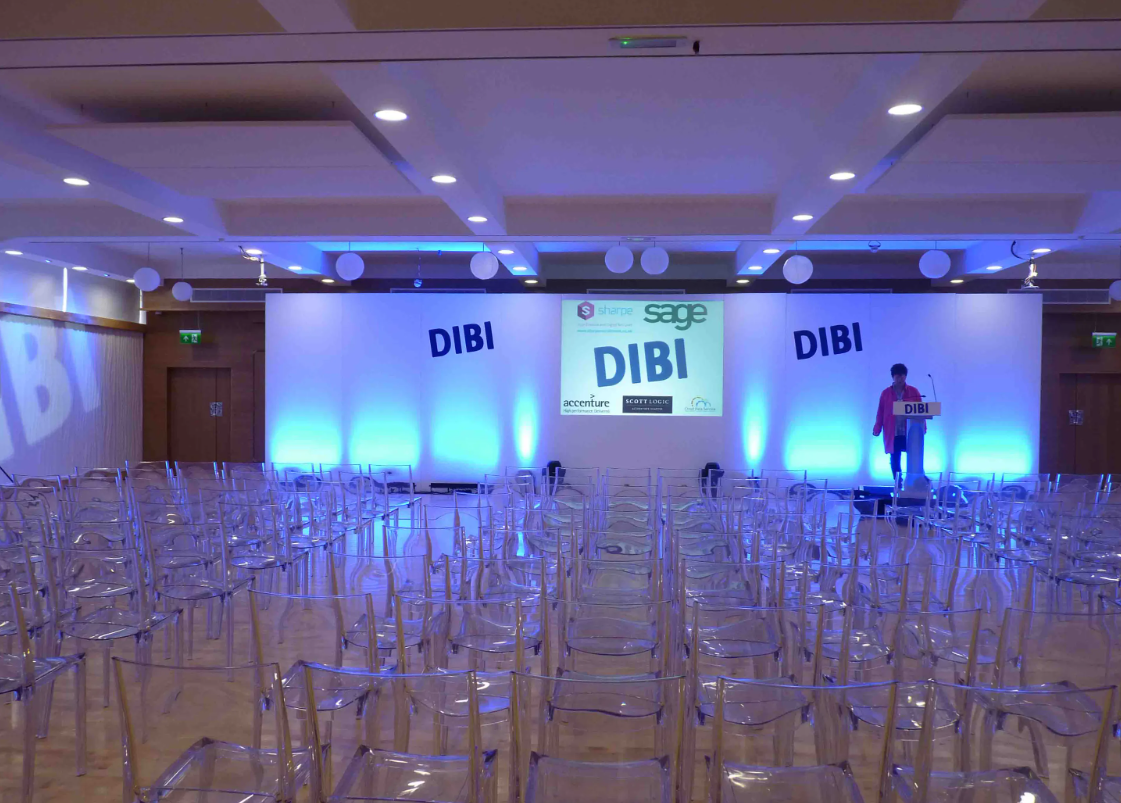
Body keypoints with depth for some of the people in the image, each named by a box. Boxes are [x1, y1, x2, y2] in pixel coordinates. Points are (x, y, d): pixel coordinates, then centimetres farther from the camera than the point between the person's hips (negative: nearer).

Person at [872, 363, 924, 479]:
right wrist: (877, 429, -1)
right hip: (893, 434, 1)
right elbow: (880, 413, 4)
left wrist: (922, 427, -4)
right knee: (895, 461, 6)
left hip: (910, 433, -1)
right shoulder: (886, 393, 4)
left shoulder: (914, 392, 3)